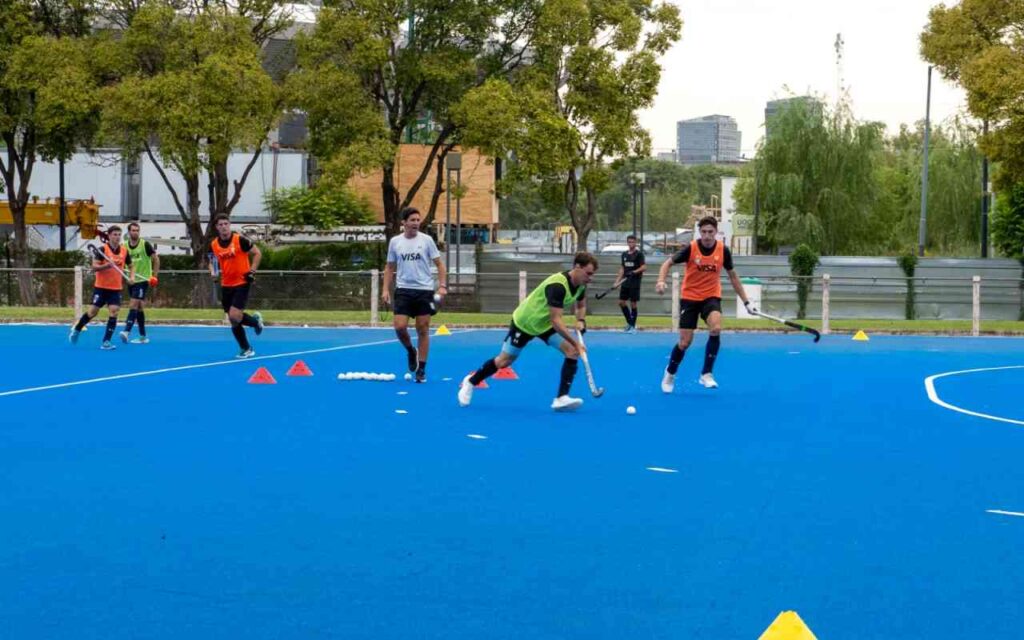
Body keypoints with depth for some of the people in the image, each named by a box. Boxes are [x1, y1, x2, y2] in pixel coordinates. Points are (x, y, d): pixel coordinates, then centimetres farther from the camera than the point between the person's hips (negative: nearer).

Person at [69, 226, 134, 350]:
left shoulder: (124, 251, 2)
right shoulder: (103, 249, -10)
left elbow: (131, 266, 16)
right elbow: (94, 267, -14)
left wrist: (132, 276, -3)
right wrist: (107, 265, -30)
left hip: (116, 288, 3)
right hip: (101, 287, -3)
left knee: (113, 312, -10)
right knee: (93, 312, -1)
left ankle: (106, 342, -6)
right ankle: (76, 330, 25)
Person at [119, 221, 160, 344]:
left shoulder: (145, 244, -8)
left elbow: (156, 259, -3)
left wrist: (154, 275, -9)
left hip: (143, 280, -5)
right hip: (131, 281, 5)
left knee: (133, 305, -17)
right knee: (139, 307, 10)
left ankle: (127, 332, -25)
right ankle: (143, 337, 15)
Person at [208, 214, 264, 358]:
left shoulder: (240, 239, -12)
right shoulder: (213, 245, 1)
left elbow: (257, 253, -3)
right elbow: (212, 262, 18)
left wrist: (252, 271, -11)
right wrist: (213, 271, -4)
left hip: (242, 283, -5)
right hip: (226, 285, 5)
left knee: (234, 317, -16)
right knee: (233, 320, 6)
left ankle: (255, 321, 16)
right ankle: (246, 348, 22)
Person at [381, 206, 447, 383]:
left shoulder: (426, 240, -1)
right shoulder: (395, 242, 4)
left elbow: (439, 264, 2)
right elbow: (390, 267, 13)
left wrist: (442, 285, -10)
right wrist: (386, 289, 3)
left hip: (424, 290, -1)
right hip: (403, 290, 1)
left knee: (423, 330, 1)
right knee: (400, 327, -11)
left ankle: (421, 370, 10)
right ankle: (410, 351, 21)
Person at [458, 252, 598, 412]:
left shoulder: (580, 285, -10)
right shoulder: (557, 285, -37)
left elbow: (581, 306, 12)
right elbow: (556, 321, -38)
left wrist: (581, 320, -9)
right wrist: (575, 342, -39)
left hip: (546, 324, 7)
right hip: (524, 322, -7)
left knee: (572, 352, -14)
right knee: (504, 361, 6)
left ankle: (561, 398, -15)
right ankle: (471, 382, 32)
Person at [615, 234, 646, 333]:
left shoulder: (639, 254, -5)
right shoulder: (624, 254, 14)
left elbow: (644, 267, -12)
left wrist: (634, 272, -26)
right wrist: (617, 280, 12)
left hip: (635, 283, -6)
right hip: (625, 282, 6)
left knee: (633, 304, -3)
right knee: (621, 302, 3)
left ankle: (633, 326, 6)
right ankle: (629, 322, 21)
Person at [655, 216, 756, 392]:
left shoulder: (723, 250, -7)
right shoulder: (691, 248, -15)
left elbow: (733, 276, 6)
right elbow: (668, 263, -6)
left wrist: (746, 302, 7)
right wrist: (661, 281, -26)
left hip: (711, 297, 1)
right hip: (690, 298, -1)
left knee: (716, 329, -27)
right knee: (685, 342, -3)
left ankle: (706, 374, -12)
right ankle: (670, 374, 26)